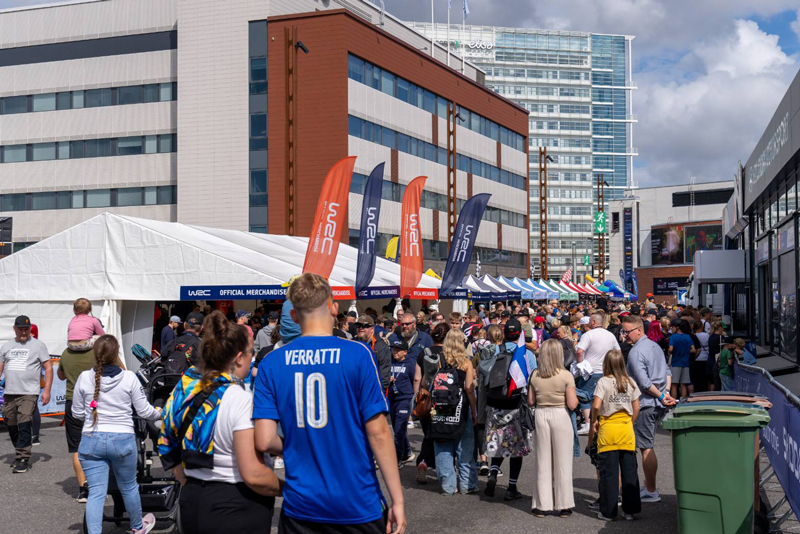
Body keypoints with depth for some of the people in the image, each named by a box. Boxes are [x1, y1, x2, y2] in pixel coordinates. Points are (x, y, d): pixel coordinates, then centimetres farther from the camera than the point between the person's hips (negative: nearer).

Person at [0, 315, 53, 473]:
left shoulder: (38, 345, 2)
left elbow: (48, 368, 1)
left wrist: (47, 390, -7)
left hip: (28, 393, -5)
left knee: (24, 425, -15)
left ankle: (22, 459, -13)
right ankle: (20, 455, 24)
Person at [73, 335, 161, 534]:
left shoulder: (84, 378, -4)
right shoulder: (129, 378, -8)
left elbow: (77, 413, 6)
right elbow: (144, 411, -1)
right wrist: (160, 414, 19)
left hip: (91, 441, 1)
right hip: (122, 440, 0)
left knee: (96, 492, 2)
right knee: (128, 487, 19)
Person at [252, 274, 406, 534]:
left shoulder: (271, 363, -3)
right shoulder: (358, 354, -11)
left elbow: (265, 441, -7)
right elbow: (378, 432, -12)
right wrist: (397, 500, -6)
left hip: (300, 503, 2)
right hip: (358, 505, -2)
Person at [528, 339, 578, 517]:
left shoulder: (535, 375, -2)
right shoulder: (566, 376, -11)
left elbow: (530, 401, 2)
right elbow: (572, 404, -13)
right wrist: (576, 397, 7)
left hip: (541, 416, 3)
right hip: (560, 416, -3)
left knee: (542, 461, 9)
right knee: (562, 462, 7)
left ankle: (542, 505, 13)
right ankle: (563, 505, 12)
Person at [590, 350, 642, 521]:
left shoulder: (603, 382, -8)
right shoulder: (630, 382, 5)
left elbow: (596, 405, -17)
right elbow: (636, 408, 7)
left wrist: (593, 422, -2)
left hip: (608, 430, -3)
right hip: (627, 430, 3)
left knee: (609, 472, 2)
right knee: (629, 471, 9)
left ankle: (608, 511, 8)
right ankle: (630, 510, 14)